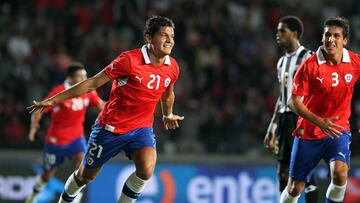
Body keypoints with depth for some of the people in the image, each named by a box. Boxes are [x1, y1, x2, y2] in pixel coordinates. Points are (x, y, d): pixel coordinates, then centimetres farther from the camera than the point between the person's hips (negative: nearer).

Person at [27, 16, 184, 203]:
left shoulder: (172, 67, -4)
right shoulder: (129, 60, -19)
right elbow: (92, 83, -13)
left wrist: (168, 115, 38)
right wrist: (53, 100, -11)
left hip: (142, 128, 3)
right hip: (111, 127, -3)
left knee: (146, 169, -26)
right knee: (85, 175, 10)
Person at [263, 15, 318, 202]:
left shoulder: (307, 58, -6)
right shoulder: (282, 62, 18)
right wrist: (272, 130, 19)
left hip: (301, 118, -8)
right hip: (285, 119, 8)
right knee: (283, 172, 5)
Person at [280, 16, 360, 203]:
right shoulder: (310, 65, -13)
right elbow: (294, 101, -13)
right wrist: (319, 122, -24)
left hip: (338, 130, 1)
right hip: (308, 132, -1)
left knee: (340, 173, -26)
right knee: (295, 188, 4)